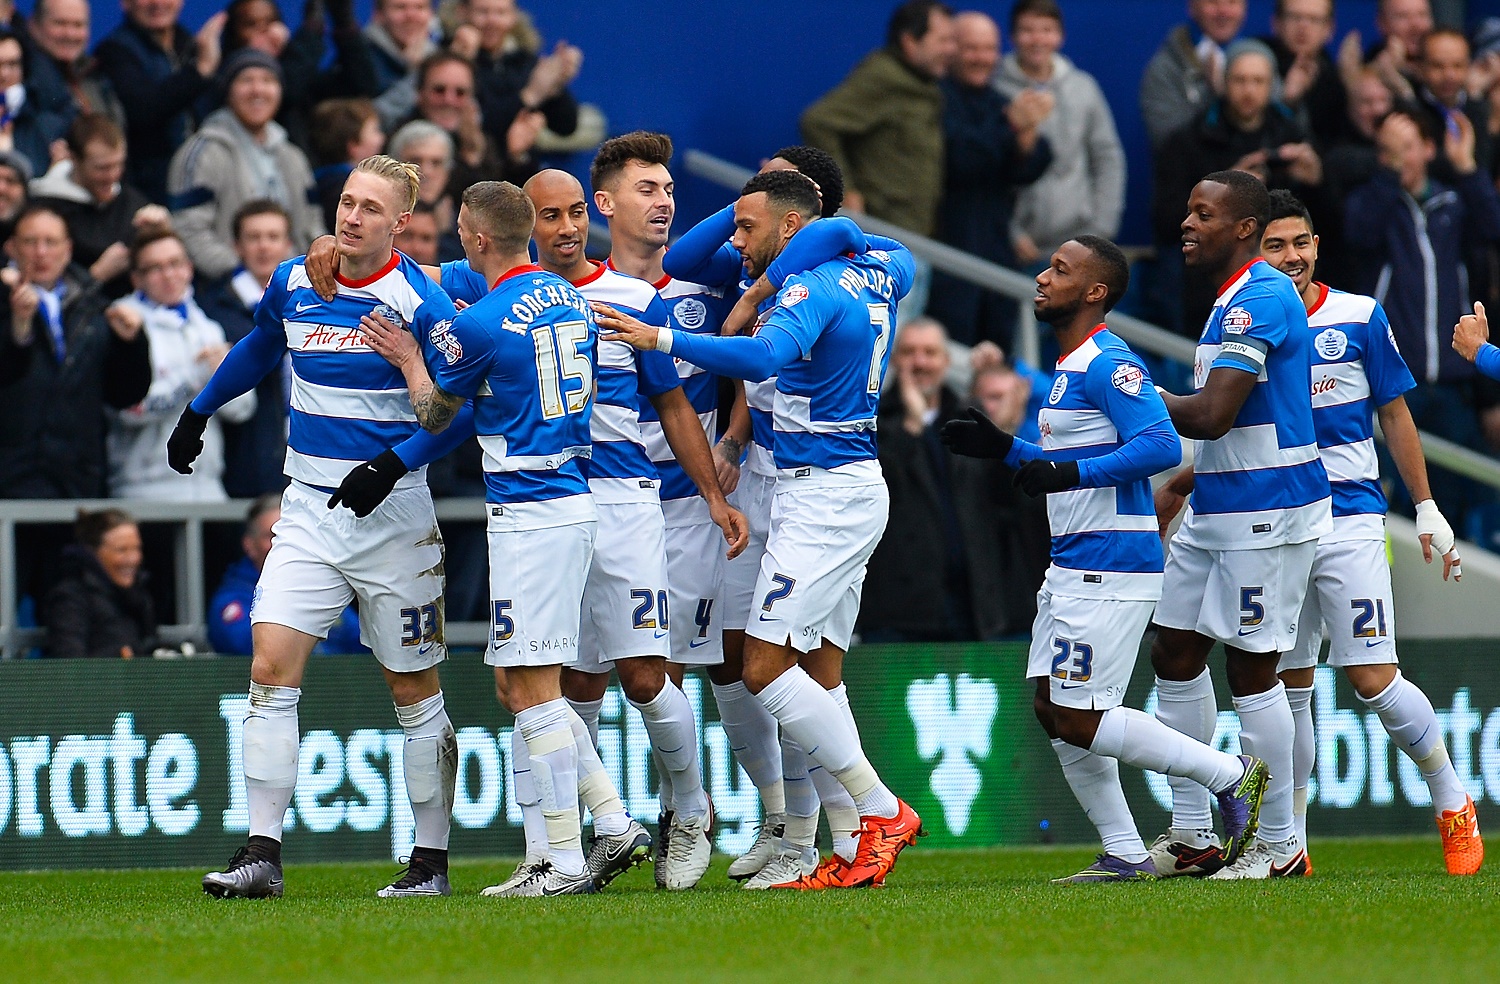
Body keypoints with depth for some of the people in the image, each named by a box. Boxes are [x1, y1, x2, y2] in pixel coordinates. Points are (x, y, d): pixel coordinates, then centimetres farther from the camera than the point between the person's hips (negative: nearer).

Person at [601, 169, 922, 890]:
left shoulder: (812, 286, -15)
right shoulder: (870, 274, 13)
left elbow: (763, 356, -34)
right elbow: (902, 263, 38)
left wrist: (662, 340, -36)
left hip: (824, 496, -10)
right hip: (856, 488, 10)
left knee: (765, 665, -11)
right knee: (819, 671, 8)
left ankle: (882, 812, -12)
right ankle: (858, 850, 2)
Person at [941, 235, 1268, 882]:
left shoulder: (1109, 365, -14)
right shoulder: (1070, 369, 18)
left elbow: (1161, 445, -25)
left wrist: (1069, 474, -26)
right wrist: (1005, 450, 20)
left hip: (1111, 571, -10)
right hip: (1073, 570, 10)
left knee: (1078, 719, -10)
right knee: (1053, 710, 8)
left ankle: (1232, 776, -2)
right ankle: (1125, 854, 11)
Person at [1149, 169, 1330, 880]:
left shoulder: (1261, 300, -18)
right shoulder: (1237, 297, 16)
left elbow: (1211, 415, -25)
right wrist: (1184, 482, 22)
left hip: (1265, 513, -10)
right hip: (1218, 509, 10)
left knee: (1251, 670, -5)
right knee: (1175, 656, 10)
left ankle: (1279, 847, 3)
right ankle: (1191, 836, 15)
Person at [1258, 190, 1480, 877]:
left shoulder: (1360, 318, 1)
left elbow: (1394, 416, 7)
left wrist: (1426, 510, 7)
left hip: (1349, 521, -2)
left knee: (1373, 680, -9)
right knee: (1288, 686, 4)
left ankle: (1451, 801, 10)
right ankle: (1288, 841, 11)